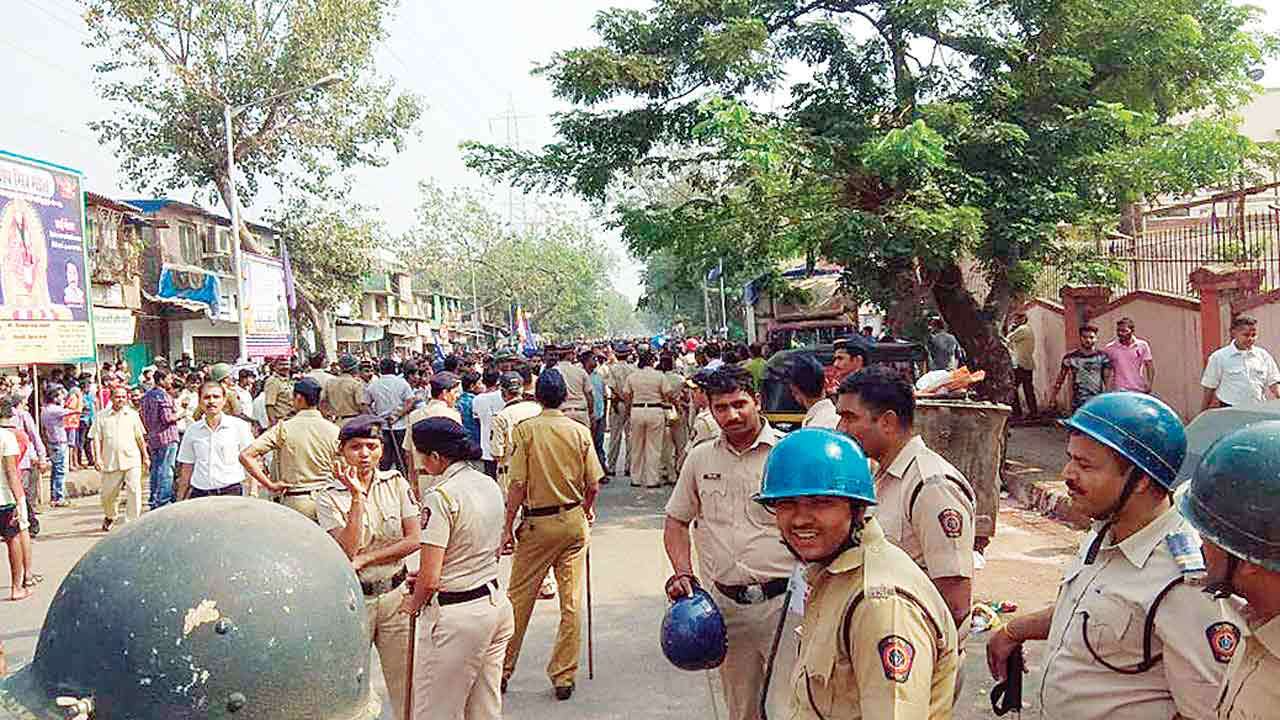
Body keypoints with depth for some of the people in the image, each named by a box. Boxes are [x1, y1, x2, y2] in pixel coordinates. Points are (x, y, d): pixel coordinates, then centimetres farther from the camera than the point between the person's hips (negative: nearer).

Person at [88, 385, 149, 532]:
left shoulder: (132, 414, 9)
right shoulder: (102, 417, 5)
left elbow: (140, 438, 14)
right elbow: (97, 439, 4)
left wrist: (146, 456, 14)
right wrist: (98, 458, -6)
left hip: (132, 460, 0)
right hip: (110, 462, 0)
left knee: (134, 491, -11)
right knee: (108, 494, 11)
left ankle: (132, 522, -6)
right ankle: (110, 516, 39)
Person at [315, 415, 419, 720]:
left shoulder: (395, 483, 1)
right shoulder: (329, 497, -6)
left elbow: (414, 540, -3)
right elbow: (348, 550, -18)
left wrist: (365, 559, -12)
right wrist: (357, 495, -21)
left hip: (395, 594, 2)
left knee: (404, 684, 6)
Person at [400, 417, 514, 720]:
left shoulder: (441, 496, -19)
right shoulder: (491, 486, 5)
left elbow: (429, 581, -20)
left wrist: (413, 604, 1)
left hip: (456, 616, -8)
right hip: (497, 604, 8)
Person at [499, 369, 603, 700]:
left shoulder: (525, 430, -8)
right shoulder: (580, 431, -2)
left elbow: (518, 484, -11)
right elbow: (593, 485, 0)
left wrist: (508, 527, -3)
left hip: (537, 523, -2)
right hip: (574, 522, 2)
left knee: (518, 598, 10)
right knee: (571, 602, 8)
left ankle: (503, 670, 21)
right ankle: (564, 677, 14)